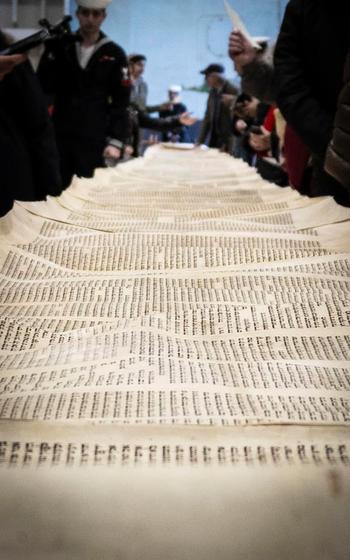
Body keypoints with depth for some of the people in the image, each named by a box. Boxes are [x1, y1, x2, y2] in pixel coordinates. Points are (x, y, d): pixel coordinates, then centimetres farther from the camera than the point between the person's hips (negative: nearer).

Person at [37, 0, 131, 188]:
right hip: (60, 135, 2)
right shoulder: (60, 46, 8)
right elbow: (44, 86, 1)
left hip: (94, 139, -2)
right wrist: (53, 51, -10)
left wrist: (116, 140, -9)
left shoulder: (114, 54, 2)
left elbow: (121, 102, 0)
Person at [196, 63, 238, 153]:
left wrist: (228, 146, -18)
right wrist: (200, 141, 5)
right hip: (214, 140, 6)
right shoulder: (213, 92, 10)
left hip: (228, 142, -6)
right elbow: (208, 117, 12)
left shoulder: (233, 92, -10)